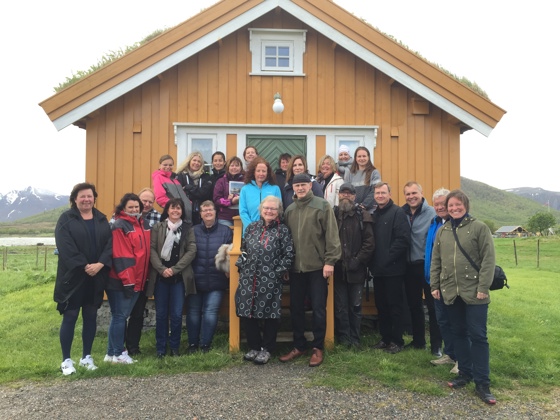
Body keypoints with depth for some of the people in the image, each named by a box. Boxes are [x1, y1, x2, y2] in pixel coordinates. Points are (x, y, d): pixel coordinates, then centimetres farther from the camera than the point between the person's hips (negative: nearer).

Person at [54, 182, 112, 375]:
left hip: (96, 277, 4)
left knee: (91, 317, 11)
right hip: (73, 277, -4)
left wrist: (100, 264, -14)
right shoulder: (66, 219, -3)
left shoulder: (102, 219, 9)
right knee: (70, 317, 2)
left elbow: (110, 244, 1)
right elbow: (65, 247, -15)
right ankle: (66, 360, 13)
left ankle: (87, 357, 23)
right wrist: (84, 266, -20)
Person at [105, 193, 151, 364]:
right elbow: (120, 256, -16)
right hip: (121, 281, -8)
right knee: (120, 315, 0)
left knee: (122, 315, 13)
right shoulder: (119, 225, -10)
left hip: (137, 280, 8)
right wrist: (126, 280, -18)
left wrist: (144, 277, 13)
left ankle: (114, 351, 23)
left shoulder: (141, 224, 13)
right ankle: (117, 353, 10)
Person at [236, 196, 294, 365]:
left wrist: (277, 273, -11)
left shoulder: (283, 230, -2)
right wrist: (241, 266, 8)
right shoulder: (251, 227, 11)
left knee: (269, 314, 4)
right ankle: (254, 347, 25)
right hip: (248, 279, 4)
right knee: (247, 313, 8)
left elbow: (288, 256, -5)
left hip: (270, 281, -4)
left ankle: (266, 349, 21)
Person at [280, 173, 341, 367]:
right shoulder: (289, 210, 12)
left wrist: (330, 261, -14)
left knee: (318, 309, 3)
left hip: (317, 267, -5)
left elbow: (332, 235, -8)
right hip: (295, 268, 5)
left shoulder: (322, 206, -3)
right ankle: (299, 346, 26)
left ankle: (318, 348, 17)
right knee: (296, 308, 12)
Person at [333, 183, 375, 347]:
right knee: (340, 306, 7)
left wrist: (358, 261, -11)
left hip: (356, 270, -1)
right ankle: (343, 337, 19)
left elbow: (369, 243, -4)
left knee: (355, 305, 8)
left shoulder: (363, 216, 0)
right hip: (338, 268, 1)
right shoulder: (332, 215, 4)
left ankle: (354, 337, 21)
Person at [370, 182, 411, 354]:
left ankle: (397, 341, 13)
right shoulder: (374, 214, 13)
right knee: (381, 305, 13)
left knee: (395, 306, 2)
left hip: (393, 269, -7)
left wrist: (388, 257, -17)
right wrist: (373, 260, 3)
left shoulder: (397, 212, -8)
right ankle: (385, 338, 25)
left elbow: (403, 239, -17)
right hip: (378, 269, 7)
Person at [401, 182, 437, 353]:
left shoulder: (432, 213, -9)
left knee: (432, 305, 2)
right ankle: (418, 340, 29)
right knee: (413, 305, 15)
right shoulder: (402, 213, 3)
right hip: (409, 266, 5)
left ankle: (436, 344, 13)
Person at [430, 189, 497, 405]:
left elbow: (488, 259, -8)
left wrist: (483, 287, -14)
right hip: (451, 292, 5)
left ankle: (482, 383, 7)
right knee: (459, 333, 13)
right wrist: (434, 285, 7)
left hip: (474, 292, -4)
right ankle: (465, 373, 27)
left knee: (478, 336, -1)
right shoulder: (442, 231, 10)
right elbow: (436, 261, 13)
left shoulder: (479, 228, -4)